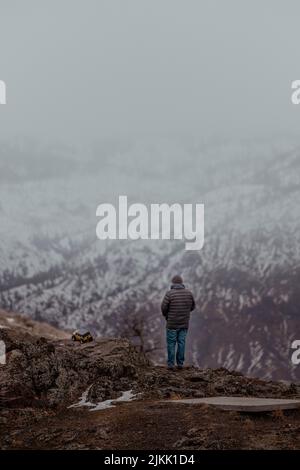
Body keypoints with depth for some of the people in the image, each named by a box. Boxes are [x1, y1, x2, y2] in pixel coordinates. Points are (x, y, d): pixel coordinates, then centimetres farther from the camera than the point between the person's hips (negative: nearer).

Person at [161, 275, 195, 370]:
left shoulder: (170, 293, -13)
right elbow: (192, 306, 9)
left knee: (171, 343, 5)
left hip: (172, 323, -3)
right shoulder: (188, 293, -1)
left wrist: (166, 316, 9)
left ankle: (171, 364, 6)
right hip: (184, 323, 3)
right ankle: (180, 363, 12)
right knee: (181, 342, 10)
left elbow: (164, 307, -10)